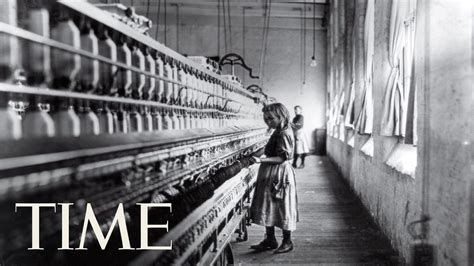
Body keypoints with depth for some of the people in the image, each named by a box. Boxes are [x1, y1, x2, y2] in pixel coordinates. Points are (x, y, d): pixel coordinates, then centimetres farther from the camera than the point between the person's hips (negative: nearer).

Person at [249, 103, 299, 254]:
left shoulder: (283, 134, -17)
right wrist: (262, 157, 6)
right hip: (271, 175, 10)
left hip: (279, 175, -10)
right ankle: (270, 239, 25)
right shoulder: (278, 132, 11)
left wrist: (261, 160, -27)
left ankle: (287, 242, 17)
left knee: (282, 207, 2)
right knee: (268, 207, 14)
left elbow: (282, 158, -23)